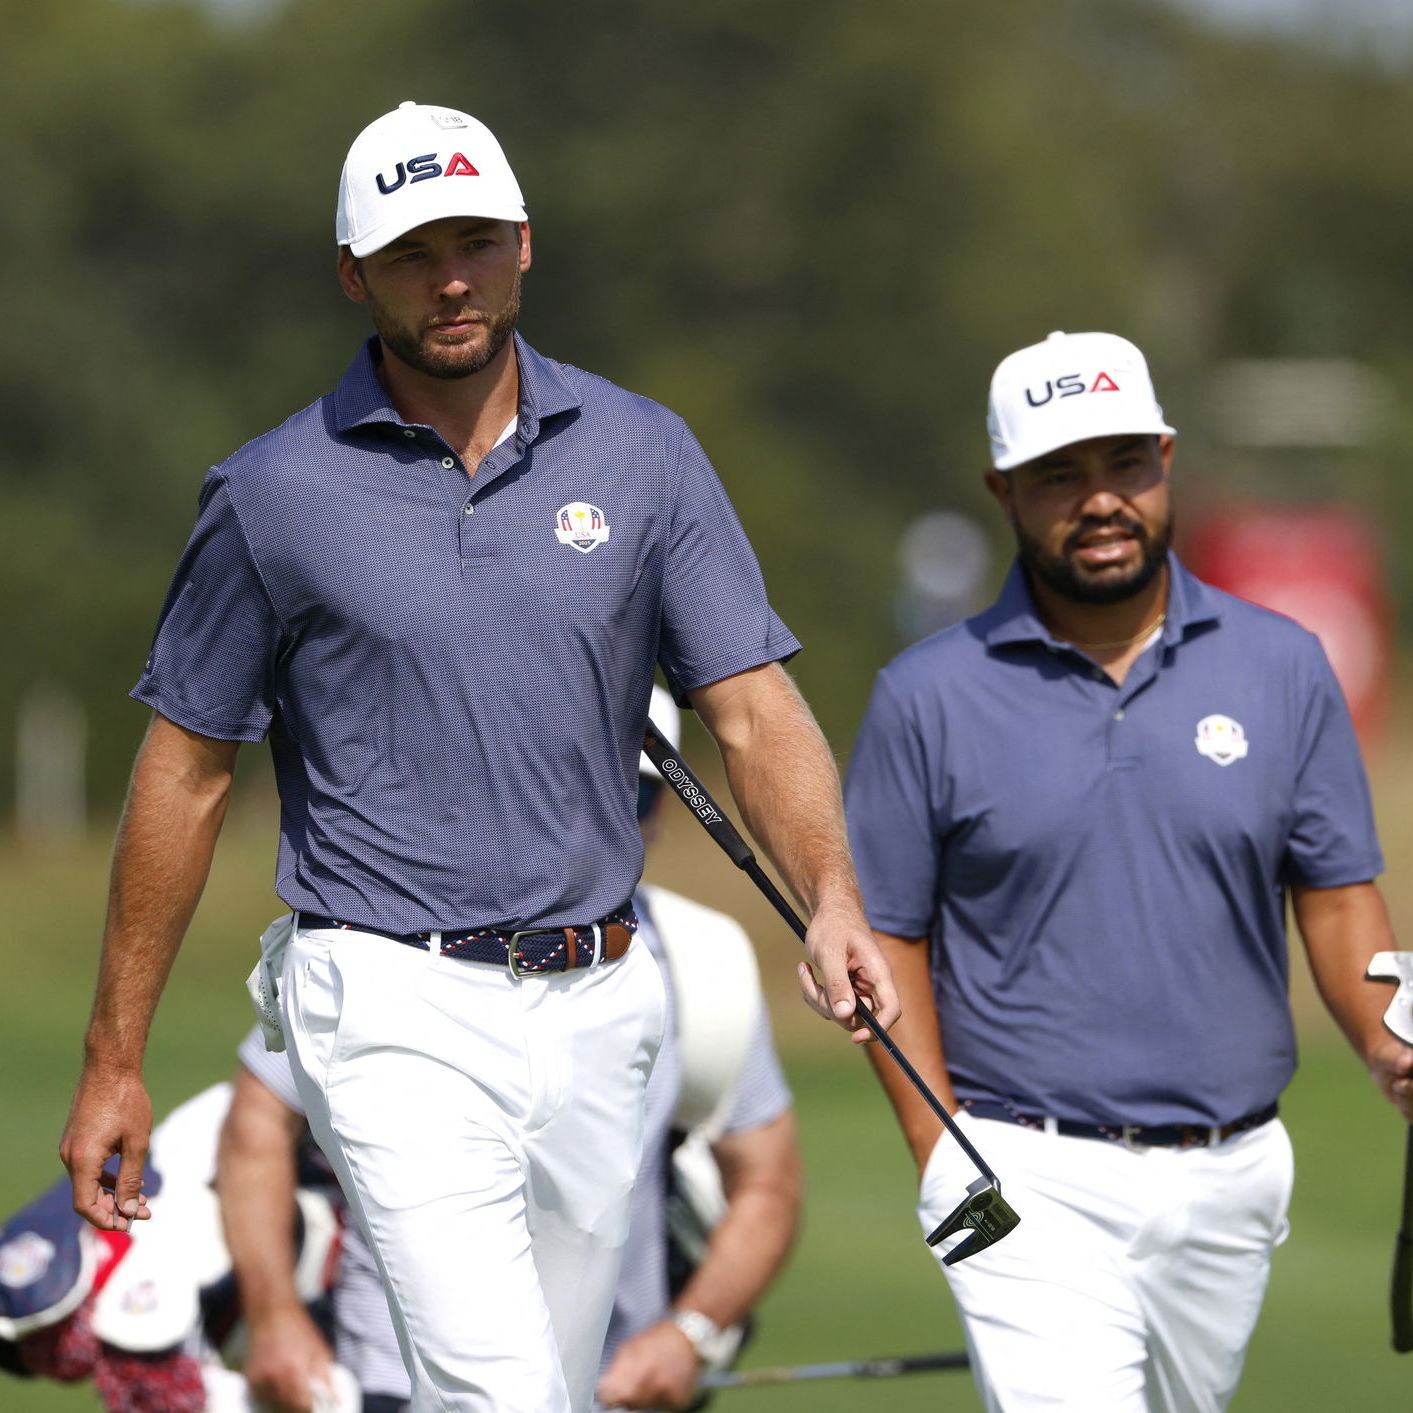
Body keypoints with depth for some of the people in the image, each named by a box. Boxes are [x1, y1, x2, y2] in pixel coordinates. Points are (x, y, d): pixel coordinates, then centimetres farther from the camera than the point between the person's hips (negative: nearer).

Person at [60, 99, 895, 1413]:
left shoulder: (643, 455, 4)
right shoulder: (274, 493, -2)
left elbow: (753, 710, 0)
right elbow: (186, 769, 4)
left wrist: (832, 900, -20)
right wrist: (114, 1058, 5)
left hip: (596, 1001, 4)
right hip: (396, 1008, -4)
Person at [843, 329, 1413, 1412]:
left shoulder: (1284, 668, 7)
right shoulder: (930, 695, 1)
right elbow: (889, 937, 3)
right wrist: (945, 1160, -6)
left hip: (1233, 1176, 3)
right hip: (1032, 1184, -3)